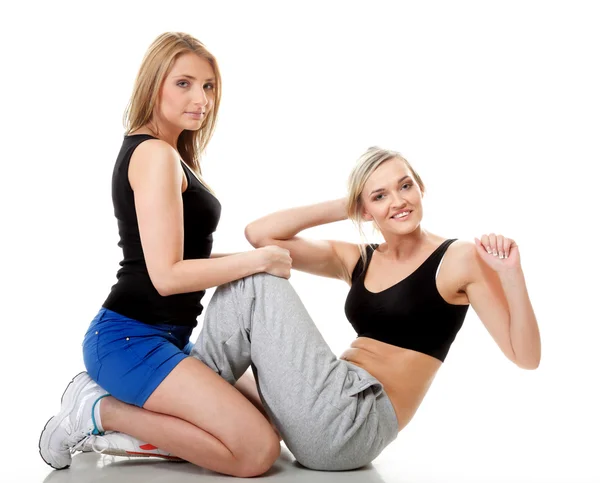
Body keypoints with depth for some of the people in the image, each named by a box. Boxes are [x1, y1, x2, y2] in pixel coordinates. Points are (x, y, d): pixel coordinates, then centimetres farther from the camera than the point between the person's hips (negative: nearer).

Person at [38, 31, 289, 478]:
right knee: (258, 450, -19)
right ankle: (100, 412, -6)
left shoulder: (167, 153, 16)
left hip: (165, 336, 10)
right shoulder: (155, 155, -15)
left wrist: (256, 259, 9)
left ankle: (109, 406, 9)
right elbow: (167, 275, -22)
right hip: (130, 337, -10)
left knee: (270, 411, 15)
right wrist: (259, 260, -14)